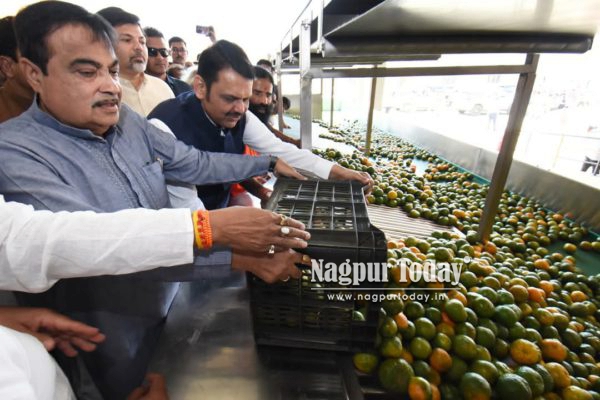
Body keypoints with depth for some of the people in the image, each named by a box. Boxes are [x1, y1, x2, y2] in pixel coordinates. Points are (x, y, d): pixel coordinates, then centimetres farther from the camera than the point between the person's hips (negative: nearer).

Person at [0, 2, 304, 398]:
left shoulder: (128, 120, -4)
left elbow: (196, 164, 3)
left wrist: (269, 163, 2)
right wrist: (233, 253, -43)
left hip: (173, 298, 6)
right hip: (116, 338, -5)